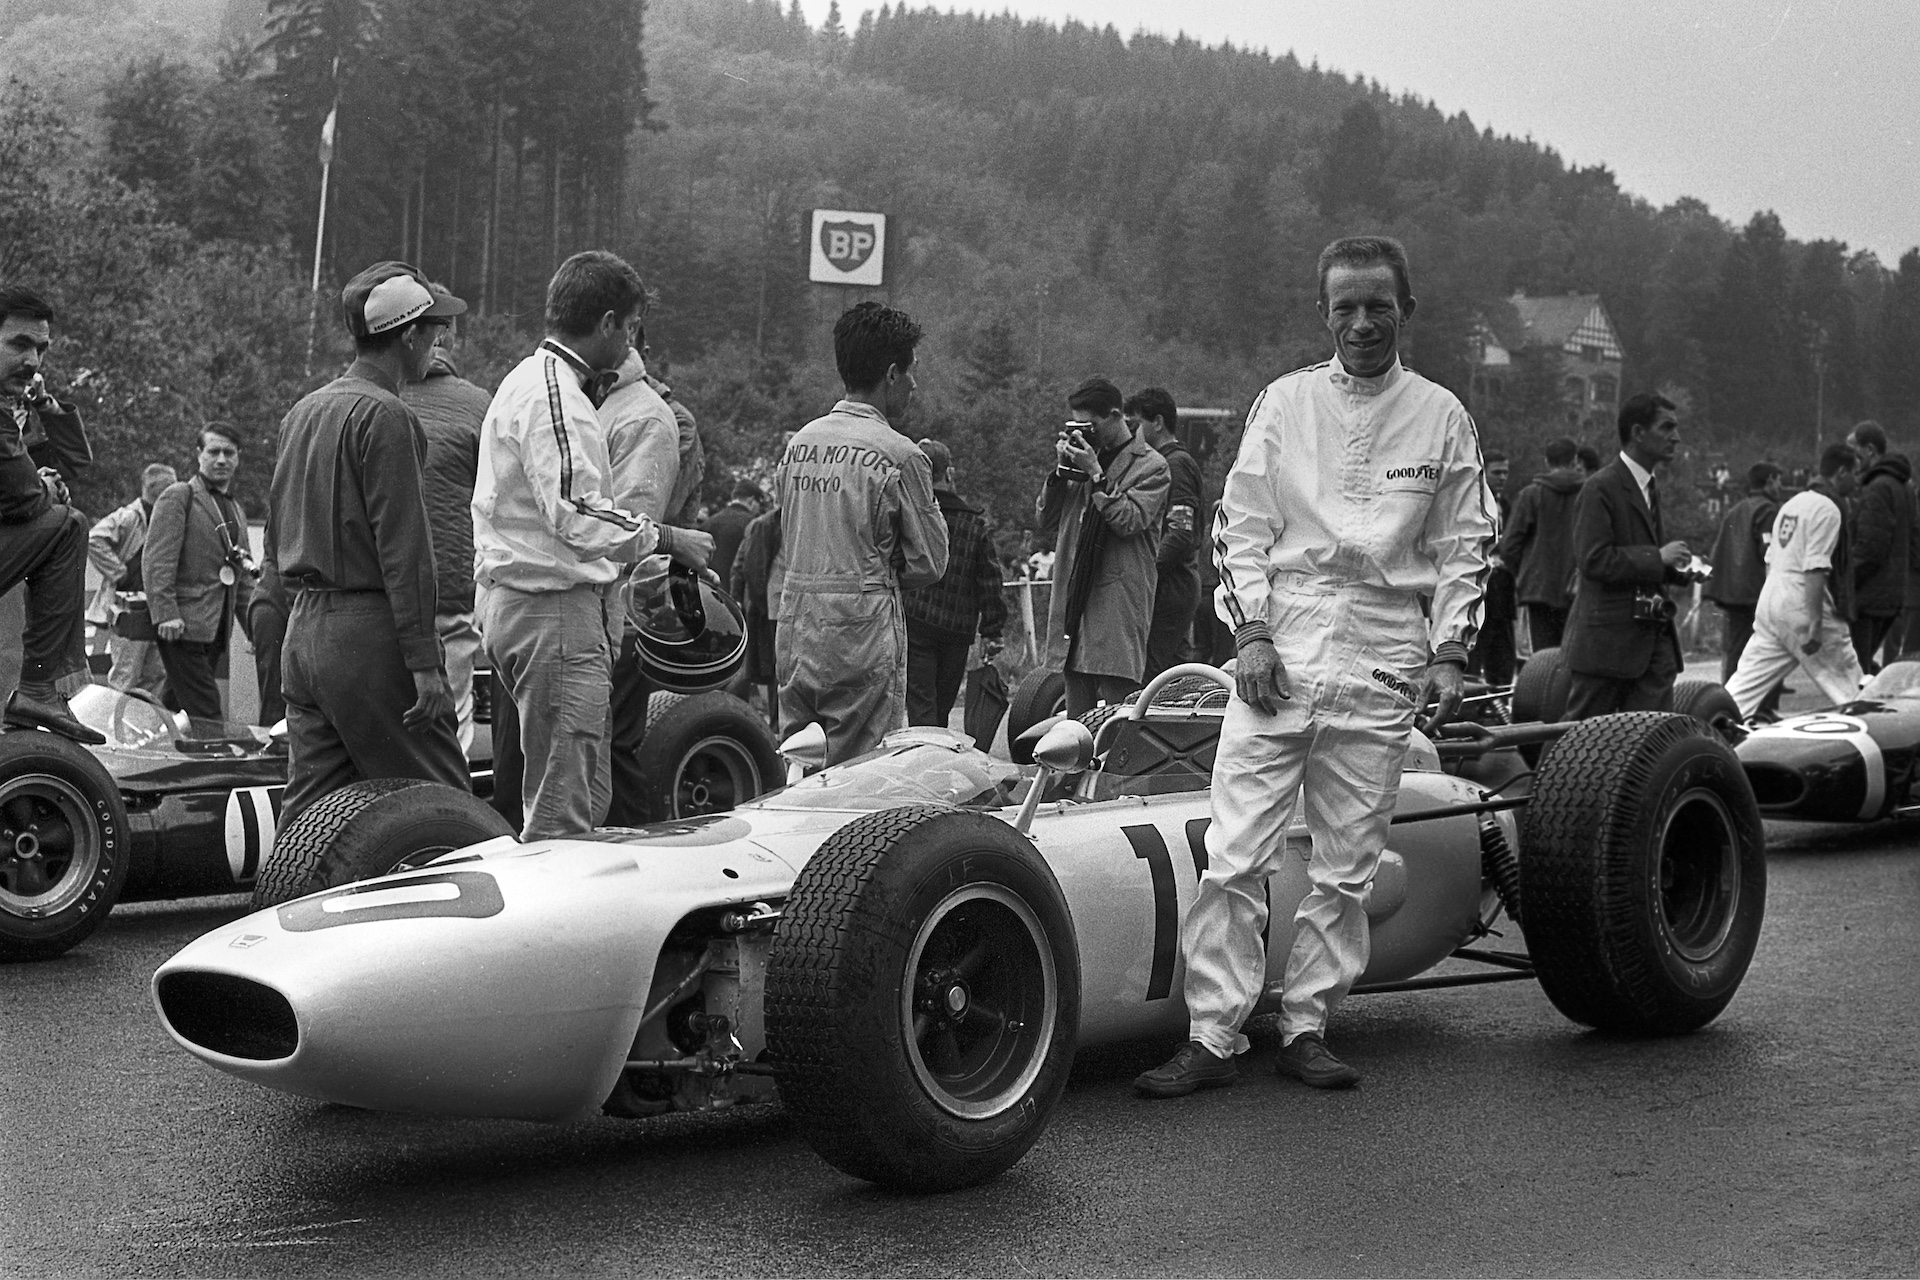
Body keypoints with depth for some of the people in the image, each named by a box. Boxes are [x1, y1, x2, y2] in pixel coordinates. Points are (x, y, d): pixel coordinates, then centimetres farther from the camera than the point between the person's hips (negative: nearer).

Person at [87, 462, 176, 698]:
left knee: (156, 676, 10)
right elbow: (95, 540, -24)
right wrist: (119, 573, -18)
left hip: (159, 606, 8)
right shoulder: (129, 517, -11)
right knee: (125, 678, -4)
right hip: (131, 609, -8)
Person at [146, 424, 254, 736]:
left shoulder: (236, 512, 23)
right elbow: (157, 559, -11)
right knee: (206, 715, -14)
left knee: (174, 710, 7)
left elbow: (243, 579, 27)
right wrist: (165, 613, -20)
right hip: (182, 628, -7)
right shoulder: (179, 496, -1)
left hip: (216, 630, 7)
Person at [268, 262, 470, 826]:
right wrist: (424, 662, -18)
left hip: (302, 631, 9)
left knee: (309, 806, 10)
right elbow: (402, 543, -17)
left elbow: (275, 533, 21)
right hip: (369, 634, -9)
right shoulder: (384, 414, -12)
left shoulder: (300, 412, 16)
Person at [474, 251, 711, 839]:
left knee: (589, 793, 16)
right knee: (562, 808, -7)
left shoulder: (528, 381, 19)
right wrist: (667, 538, -13)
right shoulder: (554, 396, -16)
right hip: (554, 611, -11)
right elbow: (578, 517, -23)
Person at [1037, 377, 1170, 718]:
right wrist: (1062, 470, 4)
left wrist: (1095, 474, -11)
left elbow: (1129, 521, -12)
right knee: (1077, 719, 7)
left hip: (1119, 606, -6)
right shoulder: (1084, 457, 18)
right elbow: (1046, 523, 15)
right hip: (1073, 598, 6)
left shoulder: (1151, 466, 1)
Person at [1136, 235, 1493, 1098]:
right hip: (1279, 652, -1)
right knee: (1234, 856, -7)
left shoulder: (1442, 418, 9)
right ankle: (1213, 1037, -3)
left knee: (1346, 867, 4)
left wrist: (1448, 653, 2)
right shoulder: (1282, 403, 7)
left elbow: (1465, 548, 11)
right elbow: (1240, 526, 6)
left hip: (1382, 668, 1)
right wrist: (1250, 632, -4)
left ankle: (1305, 1028, 14)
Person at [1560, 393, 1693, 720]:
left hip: (1654, 638, 8)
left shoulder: (1650, 488, 18)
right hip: (1606, 638, -8)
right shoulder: (1601, 488, -11)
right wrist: (1657, 558, -18)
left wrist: (1677, 566, 6)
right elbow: (1594, 560, -20)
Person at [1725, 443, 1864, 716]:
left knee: (1744, 685, 6)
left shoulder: (1793, 502, 17)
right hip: (1802, 604, -8)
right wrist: (1815, 624, -21)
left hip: (1770, 598, 8)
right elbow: (1815, 569, -19)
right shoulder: (1828, 508, -10)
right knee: (1849, 687, 2)